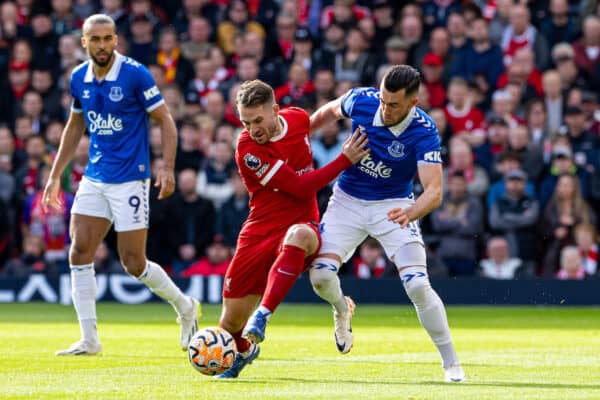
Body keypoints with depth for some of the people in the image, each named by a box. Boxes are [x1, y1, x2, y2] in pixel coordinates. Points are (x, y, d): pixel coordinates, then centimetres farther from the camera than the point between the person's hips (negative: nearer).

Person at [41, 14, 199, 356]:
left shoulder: (135, 74, -12)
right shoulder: (79, 78, 5)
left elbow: (166, 121, -7)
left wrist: (168, 169, -17)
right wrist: (56, 175, 16)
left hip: (129, 179, -5)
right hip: (94, 179, 6)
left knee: (133, 263, -4)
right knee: (79, 253, -6)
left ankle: (185, 307, 21)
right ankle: (89, 339, 0)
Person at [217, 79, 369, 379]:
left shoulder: (299, 119, -3)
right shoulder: (247, 148, -17)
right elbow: (300, 187, -18)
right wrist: (345, 160, -16)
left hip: (301, 226, 1)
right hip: (261, 232, -1)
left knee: (298, 235, -40)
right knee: (230, 325, 3)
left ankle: (262, 315, -40)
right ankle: (243, 351, 42)